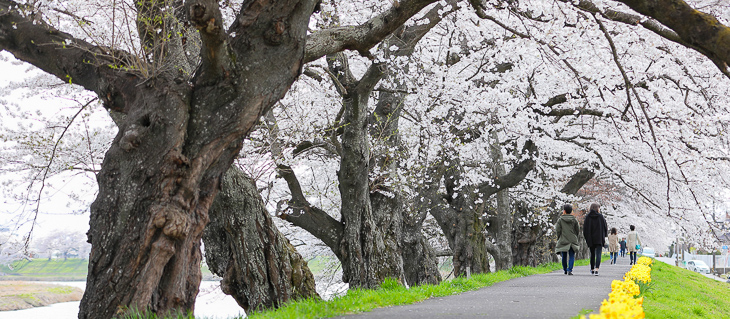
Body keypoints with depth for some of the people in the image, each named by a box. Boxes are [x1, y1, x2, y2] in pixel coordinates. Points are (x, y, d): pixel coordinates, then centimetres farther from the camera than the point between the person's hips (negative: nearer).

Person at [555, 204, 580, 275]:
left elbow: (558, 230, -6)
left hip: (563, 240, -1)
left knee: (564, 256, 12)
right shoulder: (574, 220, 1)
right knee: (571, 256, 0)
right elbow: (577, 230, 4)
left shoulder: (560, 220, -4)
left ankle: (565, 270, 24)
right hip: (573, 240, 1)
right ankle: (569, 270, -17)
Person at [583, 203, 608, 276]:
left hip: (590, 239, 1)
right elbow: (605, 227, 2)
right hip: (599, 239, -1)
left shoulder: (587, 217, -3)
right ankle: (596, 269, -22)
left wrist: (587, 238, 7)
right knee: (598, 254, -5)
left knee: (592, 254, 16)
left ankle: (592, 269, 26)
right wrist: (604, 236, 15)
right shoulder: (600, 216, -3)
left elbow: (585, 229, -3)